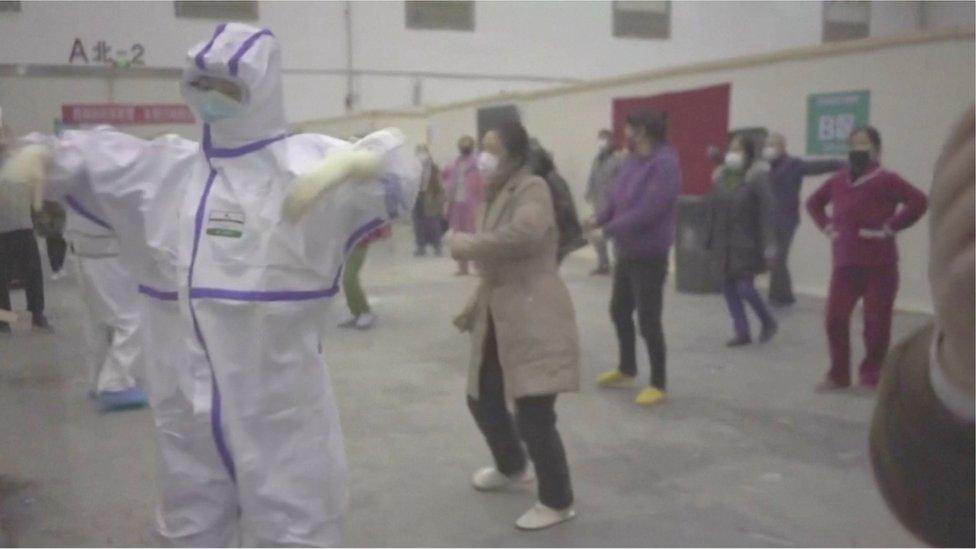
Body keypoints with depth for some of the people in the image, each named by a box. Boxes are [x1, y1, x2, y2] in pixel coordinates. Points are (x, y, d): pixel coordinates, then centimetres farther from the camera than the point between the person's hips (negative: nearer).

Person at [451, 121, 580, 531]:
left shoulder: (533, 189, -13)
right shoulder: (497, 196, 16)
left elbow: (524, 235, -35)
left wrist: (465, 245, -22)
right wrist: (474, 308, 16)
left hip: (535, 320, -10)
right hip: (499, 319, 10)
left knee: (534, 417, -6)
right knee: (483, 399, 19)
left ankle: (558, 502, 16)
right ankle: (511, 468, 46)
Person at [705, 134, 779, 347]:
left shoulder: (757, 179, -10)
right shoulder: (721, 177, 7)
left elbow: (766, 214, -14)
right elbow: (713, 211, 10)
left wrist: (768, 247, -18)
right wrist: (709, 241, 10)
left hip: (746, 245, -6)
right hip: (724, 245, 6)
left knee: (745, 288, -6)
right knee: (728, 287, 6)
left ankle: (768, 322, 20)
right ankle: (742, 332, 17)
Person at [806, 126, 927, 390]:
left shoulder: (886, 179, -8)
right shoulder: (838, 179, 9)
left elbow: (918, 201, -19)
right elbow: (813, 202, 25)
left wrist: (890, 228, -18)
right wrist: (827, 227, 11)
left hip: (879, 265, -5)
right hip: (844, 263, 5)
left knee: (876, 322, 3)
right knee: (835, 319, 2)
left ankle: (871, 376, 18)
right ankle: (838, 375, 15)